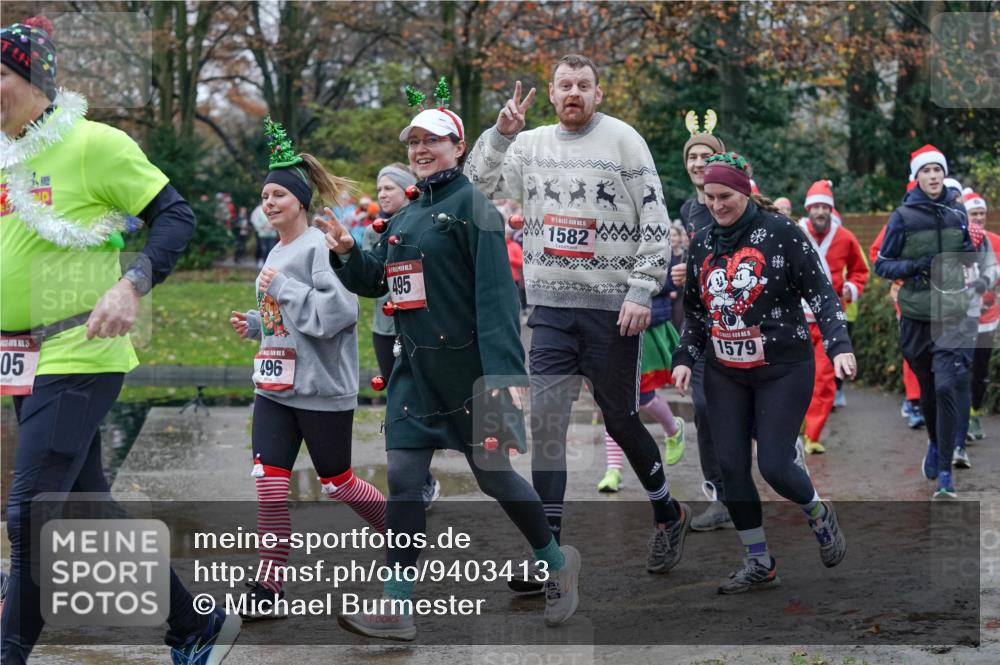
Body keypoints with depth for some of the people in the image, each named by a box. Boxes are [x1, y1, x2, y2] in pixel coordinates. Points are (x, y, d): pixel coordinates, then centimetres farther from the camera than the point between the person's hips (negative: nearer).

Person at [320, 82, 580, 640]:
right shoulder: (404, 218, 15)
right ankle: (395, 608, 0)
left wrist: (504, 373, -25)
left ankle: (557, 562, 28)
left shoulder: (472, 206, -9)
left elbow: (496, 294, -17)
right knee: (403, 478, -1)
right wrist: (347, 253, -2)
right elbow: (375, 281, 19)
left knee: (493, 474, 4)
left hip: (467, 365, -7)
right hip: (415, 369, 7)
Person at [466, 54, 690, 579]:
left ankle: (668, 515, 31)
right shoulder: (531, 145, 10)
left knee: (620, 421, 6)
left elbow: (655, 219, -5)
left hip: (612, 306, -3)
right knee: (545, 419, -7)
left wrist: (641, 290, -12)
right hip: (551, 305, 3)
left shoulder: (622, 140, -2)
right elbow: (477, 185, 4)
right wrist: (500, 134, -10)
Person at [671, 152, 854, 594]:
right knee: (731, 467, -1)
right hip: (725, 374, 5)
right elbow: (694, 309, 18)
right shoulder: (702, 243, 8)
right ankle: (759, 565, 13)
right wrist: (685, 358, 7)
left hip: (783, 370, -5)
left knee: (775, 465, -10)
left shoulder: (780, 232, -9)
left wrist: (839, 345, -20)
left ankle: (820, 516, 24)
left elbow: (820, 291, -10)